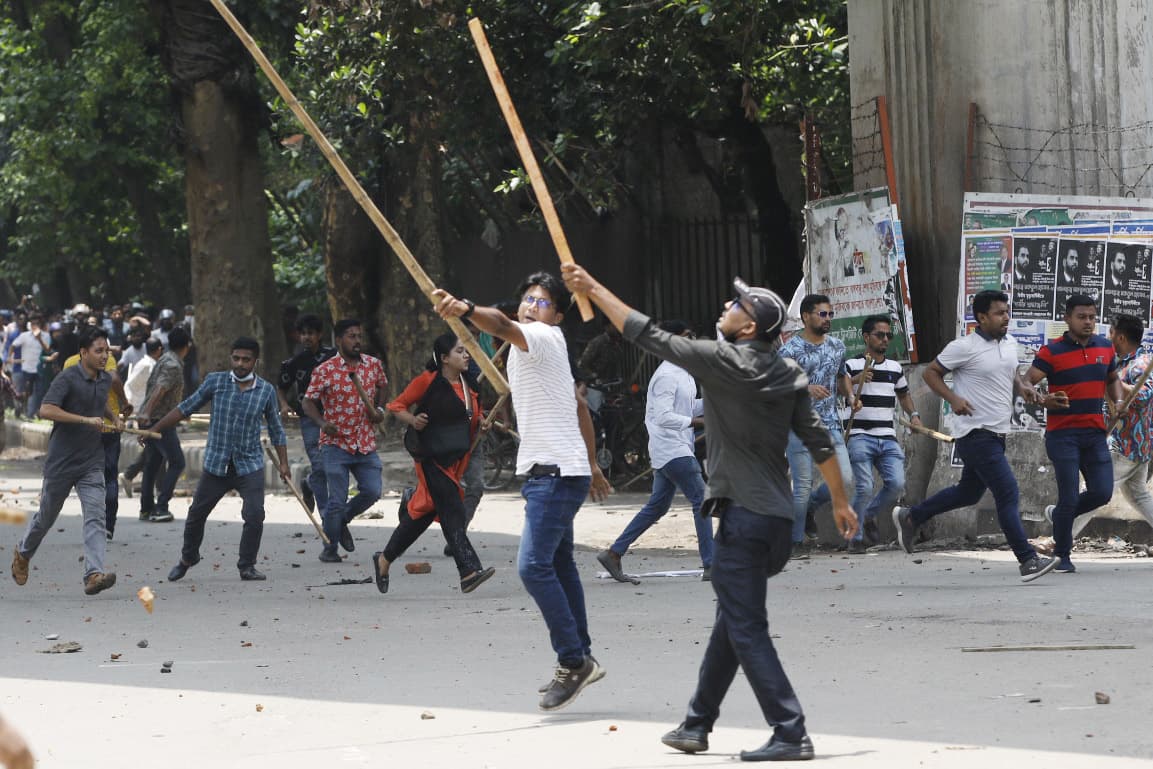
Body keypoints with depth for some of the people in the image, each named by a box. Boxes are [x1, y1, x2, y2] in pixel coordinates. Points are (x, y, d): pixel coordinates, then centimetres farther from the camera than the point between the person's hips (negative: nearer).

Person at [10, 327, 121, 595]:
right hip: (62, 460, -4)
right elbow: (46, 410, -28)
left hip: (91, 463, 4)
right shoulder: (68, 379, -14)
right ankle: (23, 553, 41)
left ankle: (94, 574, -25)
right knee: (46, 516, 13)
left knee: (95, 516, -14)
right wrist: (86, 420, -29)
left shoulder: (106, 380, 8)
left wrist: (113, 417, 12)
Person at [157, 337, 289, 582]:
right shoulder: (215, 382, -1)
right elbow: (186, 408, 6)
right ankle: (187, 560, 33)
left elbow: (276, 429, 11)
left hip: (250, 467, -1)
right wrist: (153, 430, 4)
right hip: (216, 466, 1)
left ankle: (247, 566, 4)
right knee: (196, 515, 9)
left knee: (254, 516, -15)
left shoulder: (266, 391, 1)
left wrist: (283, 463, 5)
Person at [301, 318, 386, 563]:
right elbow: (308, 402, -5)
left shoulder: (373, 365, 4)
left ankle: (341, 520, 26)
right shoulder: (325, 370, -9)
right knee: (338, 500, -4)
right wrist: (322, 422, -23)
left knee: (372, 491, -2)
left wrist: (378, 409, 7)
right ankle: (329, 548, 14)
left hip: (366, 444, 4)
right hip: (336, 444, -4)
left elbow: (381, 386, 25)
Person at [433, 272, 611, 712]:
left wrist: (466, 310, -54)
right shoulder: (535, 347, 19)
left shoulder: (545, 337, -11)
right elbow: (580, 407, 26)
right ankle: (580, 659, 25)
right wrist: (591, 466, 30)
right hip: (549, 472, 11)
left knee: (533, 565, -16)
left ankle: (573, 661, -13)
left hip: (557, 473, -11)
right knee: (559, 564, 17)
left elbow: (503, 326, -35)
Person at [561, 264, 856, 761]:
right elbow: (818, 441, 9)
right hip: (778, 517, 8)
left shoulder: (722, 361, -11)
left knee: (746, 629, -7)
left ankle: (790, 734, -14)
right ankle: (696, 725, 28)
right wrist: (840, 502, 18)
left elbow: (648, 336, -5)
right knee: (731, 622, 17)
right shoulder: (789, 375, 8)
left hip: (744, 516, -8)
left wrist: (593, 289, 3)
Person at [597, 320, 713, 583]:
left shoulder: (684, 374, 16)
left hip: (676, 450, 10)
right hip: (673, 450, -10)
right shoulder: (666, 376, -16)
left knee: (657, 506, 13)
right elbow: (663, 416, -24)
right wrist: (696, 422, -22)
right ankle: (710, 566, -6)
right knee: (702, 501, -9)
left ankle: (613, 553, 15)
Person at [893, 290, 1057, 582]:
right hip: (976, 433, -9)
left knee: (969, 492, 20)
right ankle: (1027, 560, -12)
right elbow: (931, 373, -4)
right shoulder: (964, 347, -13)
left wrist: (1022, 385, 6)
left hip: (997, 433, 9)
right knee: (1008, 492, -13)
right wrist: (953, 398, -20)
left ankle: (910, 517, 36)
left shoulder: (1010, 343, 9)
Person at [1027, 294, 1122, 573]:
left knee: (1102, 493, -2)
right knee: (1069, 496, -6)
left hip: (1095, 433, 5)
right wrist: (1044, 400, -33)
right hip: (1063, 433, -5)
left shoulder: (1105, 348, 9)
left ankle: (1059, 515, 26)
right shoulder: (1052, 351, -7)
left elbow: (1113, 379, 25)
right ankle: (1062, 556, 9)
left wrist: (1117, 402, 5)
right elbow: (1026, 383, -13)